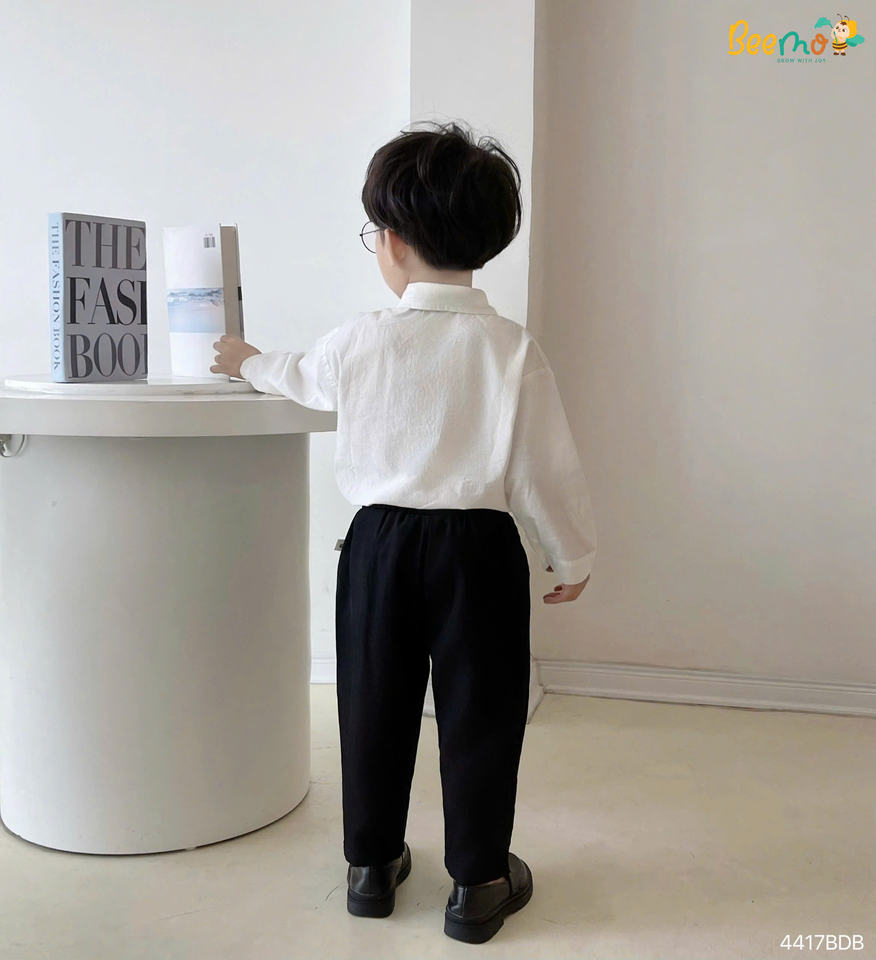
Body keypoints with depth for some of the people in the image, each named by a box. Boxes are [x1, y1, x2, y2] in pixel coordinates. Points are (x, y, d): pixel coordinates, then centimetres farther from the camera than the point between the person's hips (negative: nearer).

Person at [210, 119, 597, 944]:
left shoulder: (360, 340, -3)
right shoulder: (510, 347, -11)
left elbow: (300, 376, 19)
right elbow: (544, 467, -9)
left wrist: (248, 362, 41)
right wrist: (571, 556, 6)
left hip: (380, 542, 2)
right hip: (479, 548, -2)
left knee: (375, 705, 16)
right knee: (477, 712, 9)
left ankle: (371, 862, 31)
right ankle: (478, 883, 20)